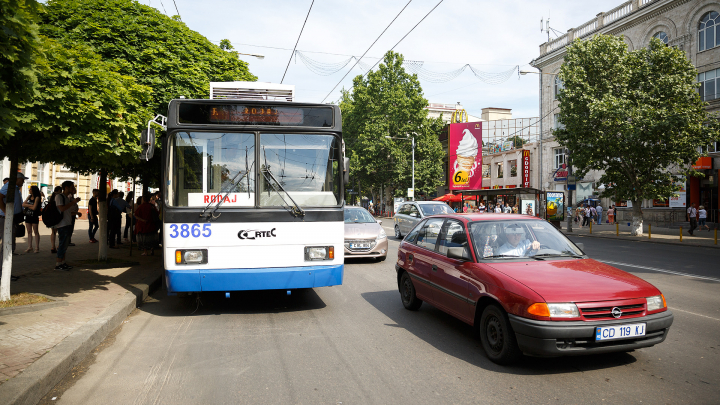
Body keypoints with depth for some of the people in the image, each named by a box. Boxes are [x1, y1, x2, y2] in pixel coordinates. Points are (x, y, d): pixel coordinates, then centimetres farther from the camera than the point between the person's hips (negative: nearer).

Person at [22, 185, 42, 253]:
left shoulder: (37, 198, -9)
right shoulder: (29, 196, 10)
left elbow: (34, 208, -16)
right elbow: (23, 205, 3)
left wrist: (27, 206, -1)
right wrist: (30, 205, -12)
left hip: (34, 217, -6)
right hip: (28, 216, 6)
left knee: (36, 232, 0)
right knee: (29, 232, 8)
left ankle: (37, 248, 3)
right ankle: (30, 247, 12)